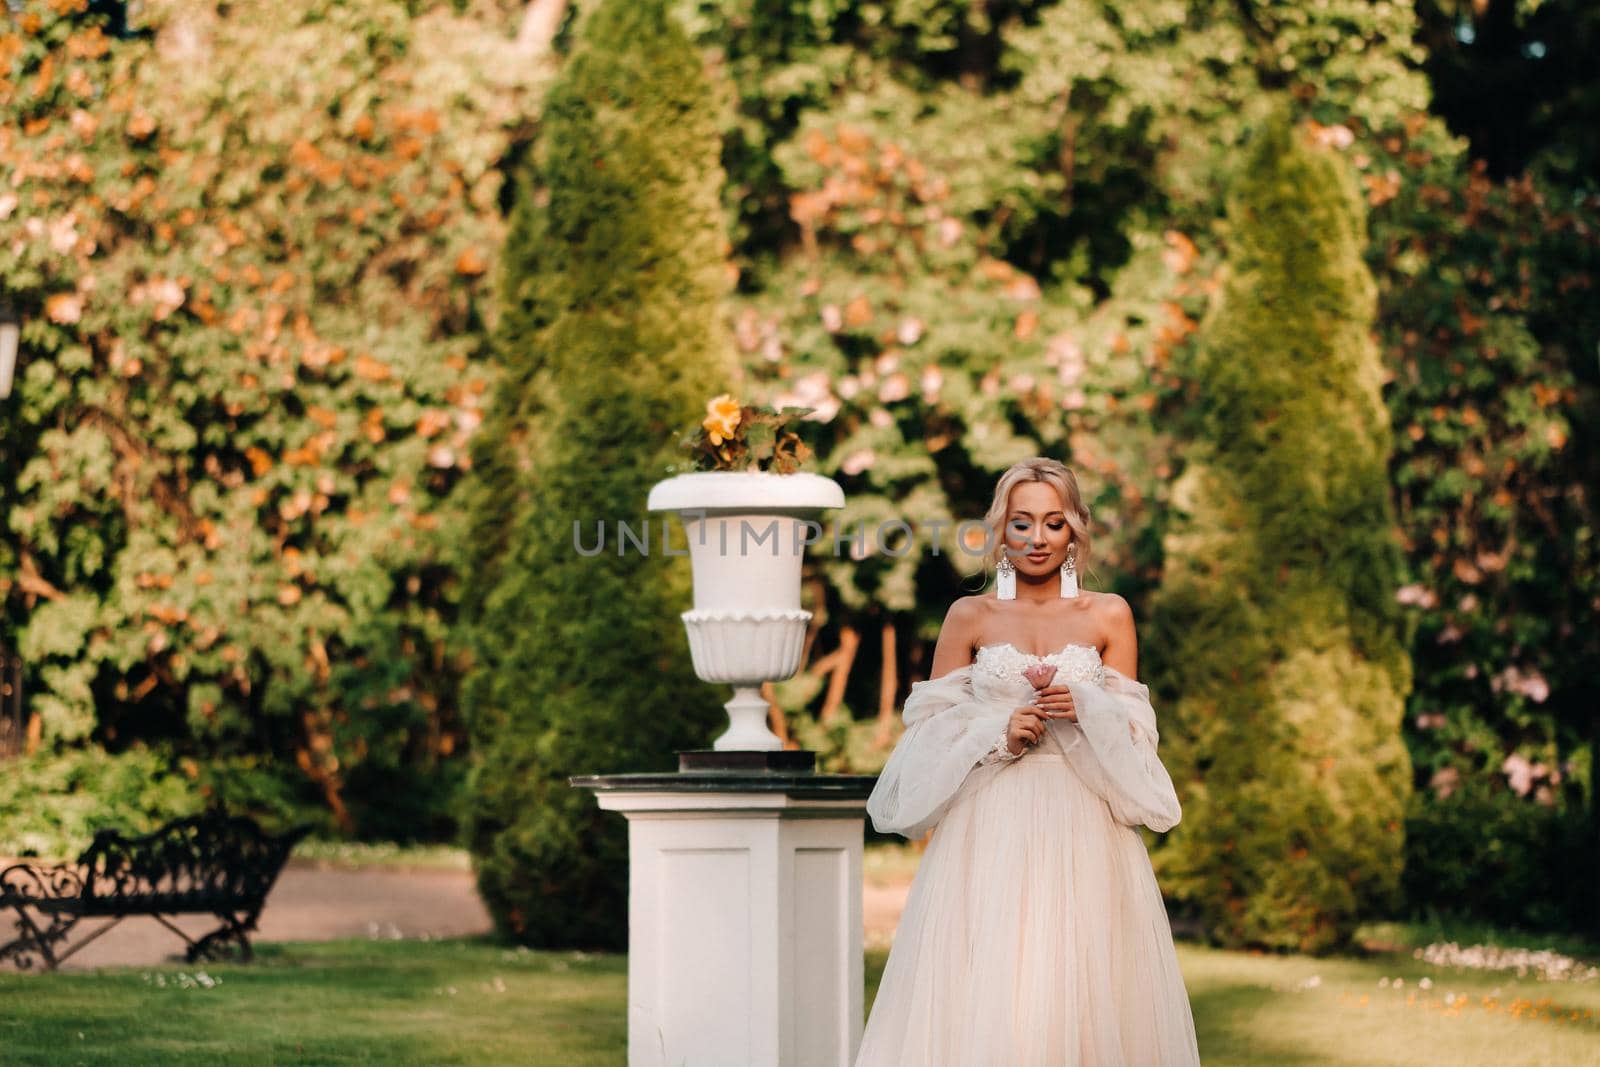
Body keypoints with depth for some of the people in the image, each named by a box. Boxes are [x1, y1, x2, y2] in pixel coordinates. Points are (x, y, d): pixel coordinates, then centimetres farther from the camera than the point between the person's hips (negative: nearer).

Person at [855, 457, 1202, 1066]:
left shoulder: (1109, 616, 8)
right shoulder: (969, 616, 6)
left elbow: (1134, 731, 9)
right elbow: (929, 728, 6)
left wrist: (1086, 710, -10)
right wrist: (996, 732, -10)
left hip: (1080, 831, 0)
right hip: (987, 828, 0)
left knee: (1078, 988, -6)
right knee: (982, 993, -7)